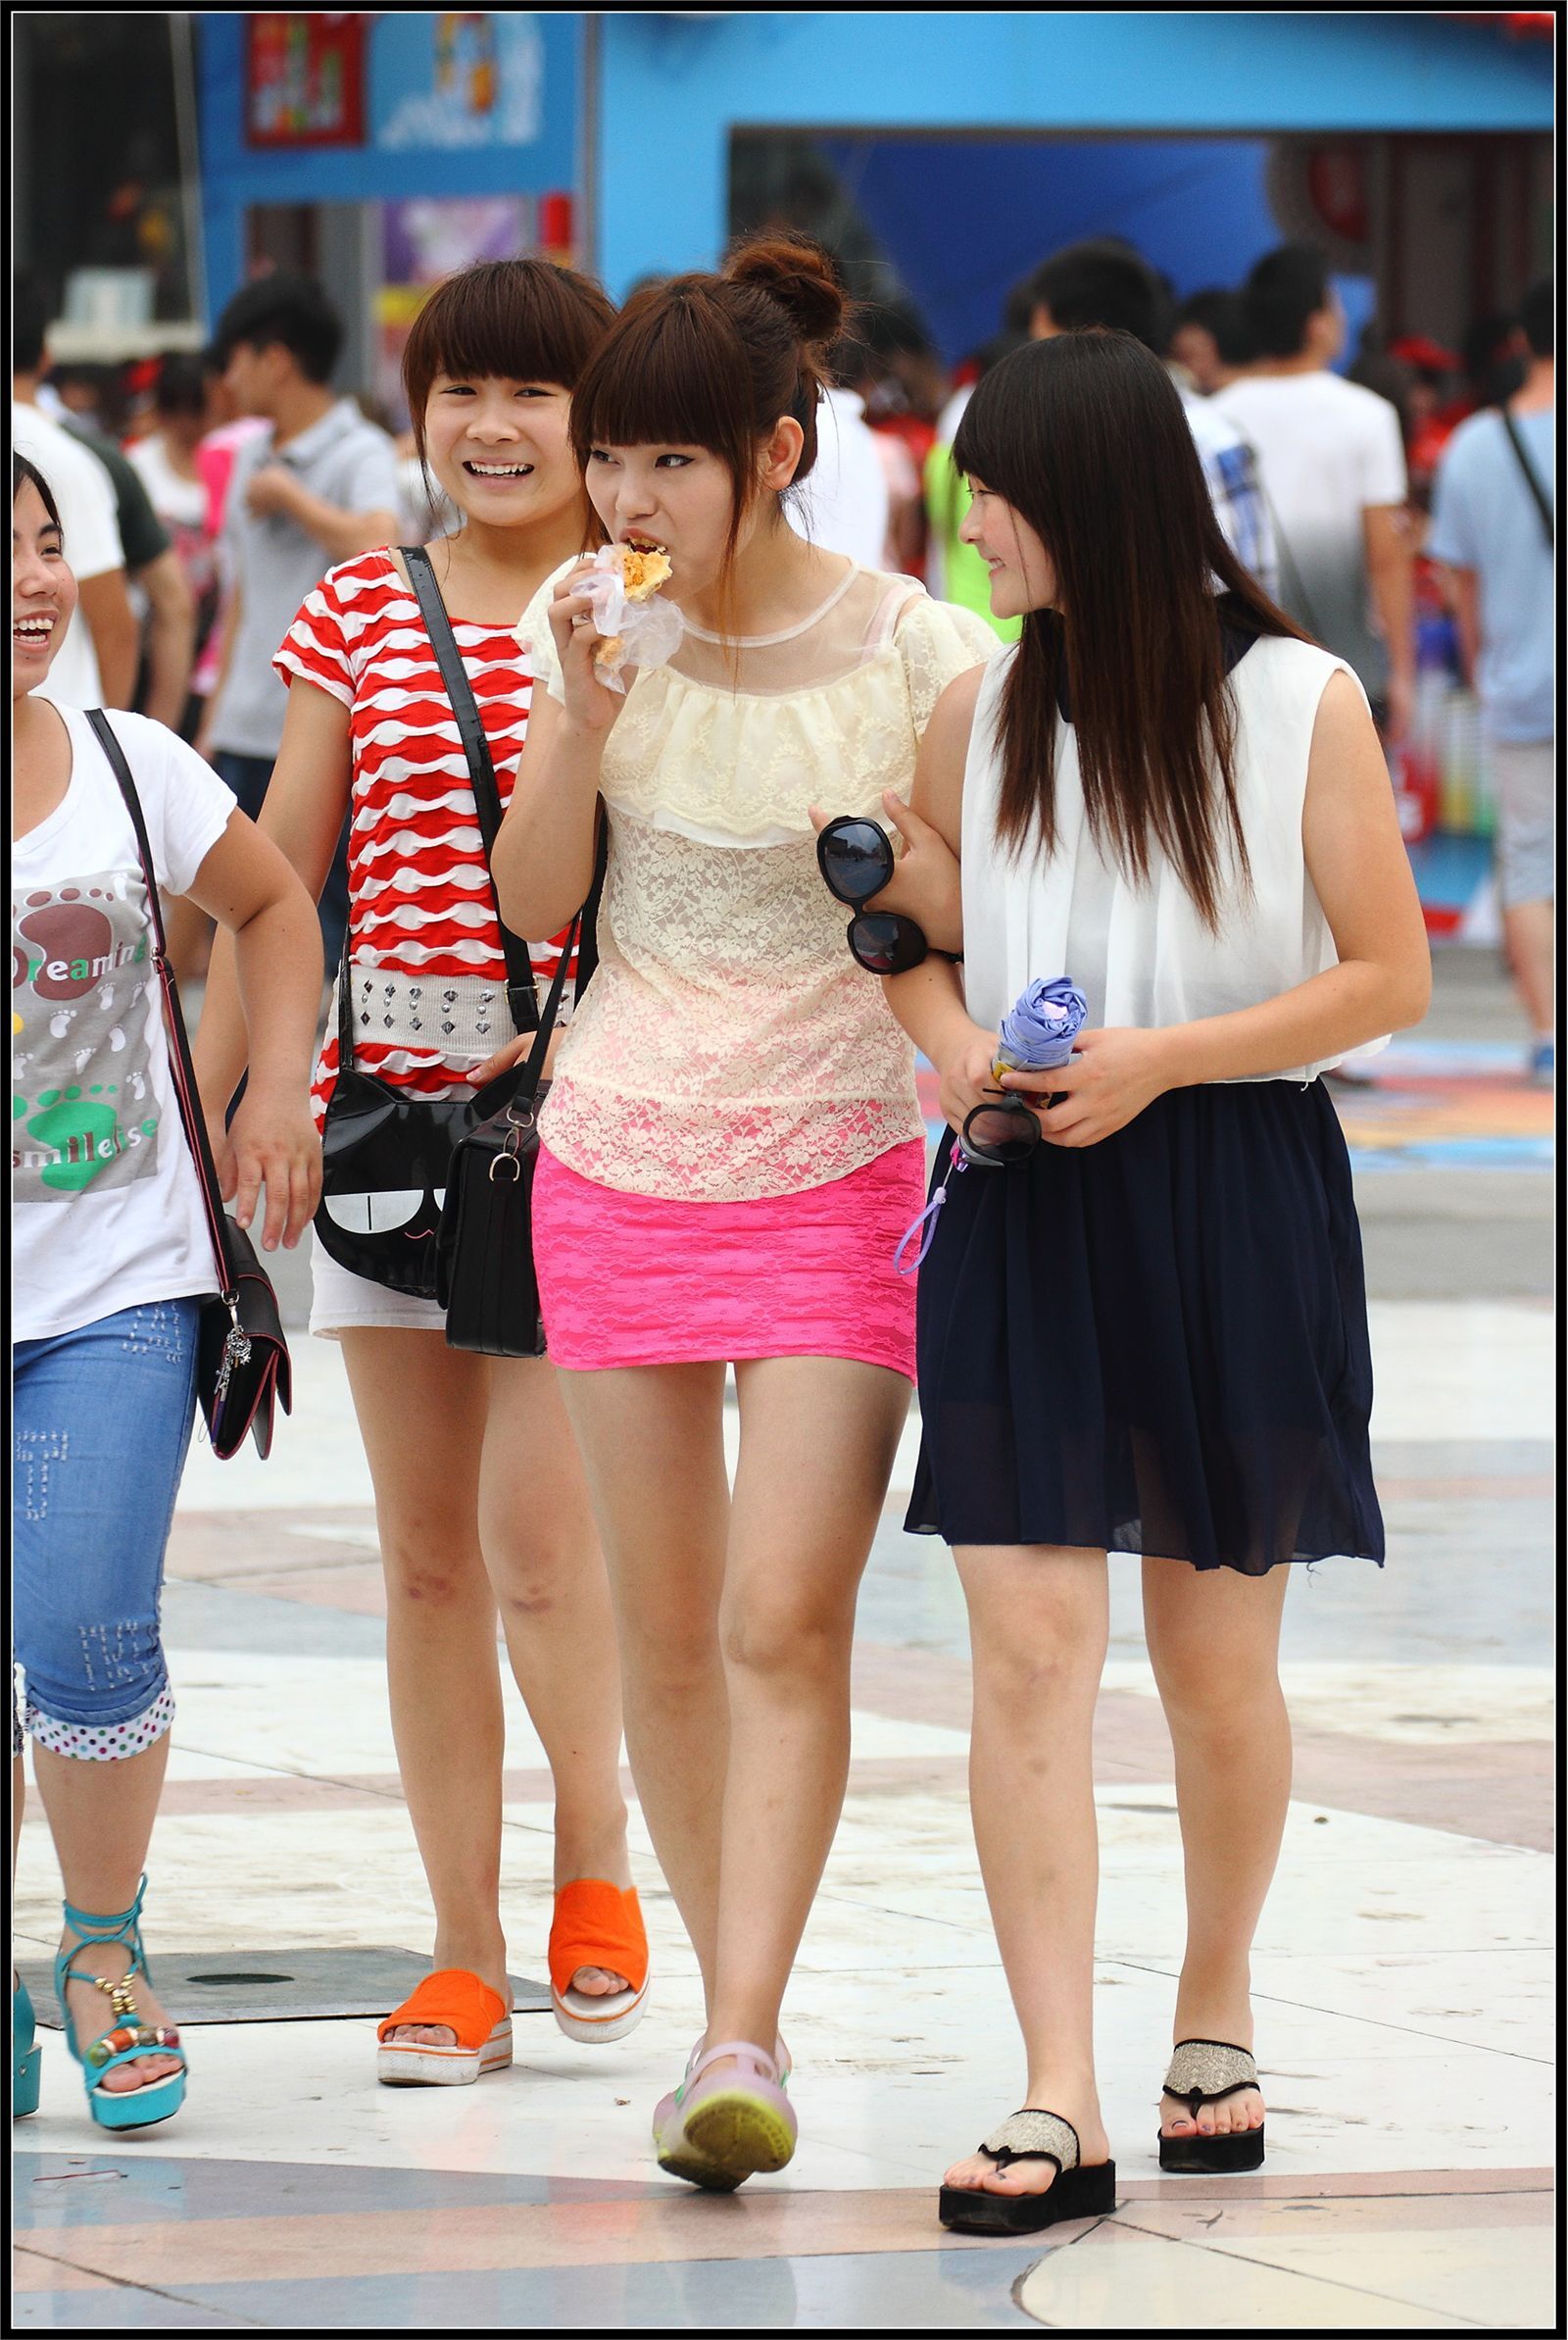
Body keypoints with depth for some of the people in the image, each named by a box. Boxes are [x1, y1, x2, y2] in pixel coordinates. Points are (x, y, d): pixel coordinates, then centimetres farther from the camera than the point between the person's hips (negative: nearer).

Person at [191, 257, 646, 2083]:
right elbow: (274, 880, 11)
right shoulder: (361, 615, 8)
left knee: (534, 1525, -12)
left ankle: (594, 1854, 15)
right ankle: (464, 1957, 15)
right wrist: (200, 1111, 9)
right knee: (423, 1550, 6)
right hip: (389, 1094, 3)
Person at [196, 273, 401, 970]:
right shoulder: (253, 460, 16)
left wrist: (289, 495, -16)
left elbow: (376, 546, -29)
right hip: (248, 732, 8)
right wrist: (214, 722, 20)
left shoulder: (360, 454, -8)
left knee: (324, 918, -5)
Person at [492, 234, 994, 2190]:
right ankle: (727, 2001, 20)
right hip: (622, 1156, 4)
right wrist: (584, 716, -12)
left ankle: (742, 2046, -15)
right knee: (664, 1631, 8)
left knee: (786, 1619, -13)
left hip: (838, 1168, -4)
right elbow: (533, 900, 1)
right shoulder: (590, 625, 0)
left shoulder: (913, 655, -9)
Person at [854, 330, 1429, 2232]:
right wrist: (946, 1033, -5)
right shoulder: (976, 713, 6)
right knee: (1028, 1648, -10)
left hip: (1236, 1204, -2)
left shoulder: (1299, 705, -5)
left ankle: (1215, 2012, 33)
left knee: (1215, 1659, 9)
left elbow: (1388, 972, -6)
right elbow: (911, 930, 18)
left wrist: (1159, 1058, -16)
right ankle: (1057, 2106, -12)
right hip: (1020, 1212, 2)